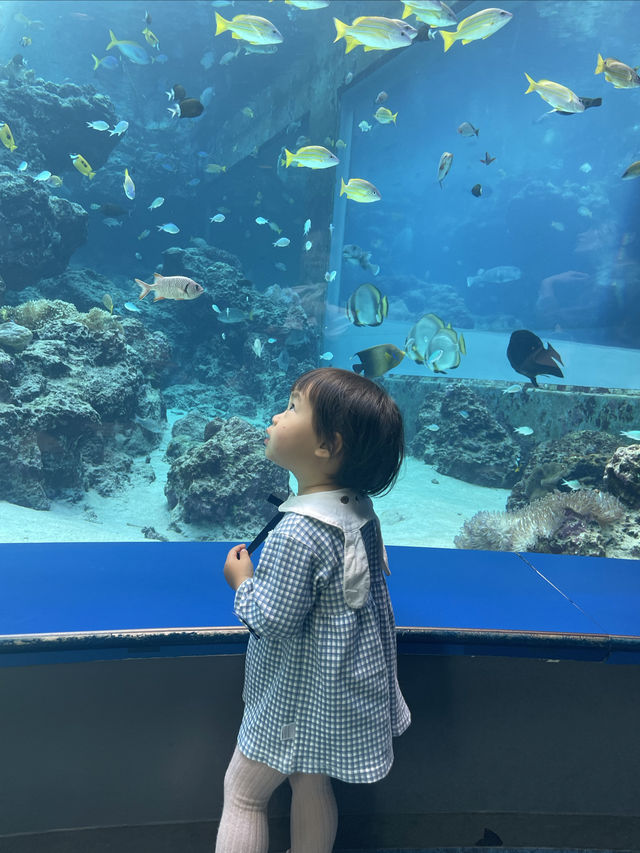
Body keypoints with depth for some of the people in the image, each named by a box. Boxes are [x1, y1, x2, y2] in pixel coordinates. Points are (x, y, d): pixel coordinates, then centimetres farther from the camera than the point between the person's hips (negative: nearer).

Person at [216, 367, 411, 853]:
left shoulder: (299, 534, -32)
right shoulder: (360, 508, -5)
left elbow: (273, 620, -27)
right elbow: (378, 570, 11)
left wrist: (242, 581, -9)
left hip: (301, 694, -8)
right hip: (342, 684, 8)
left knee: (242, 793, 12)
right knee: (311, 784, 25)